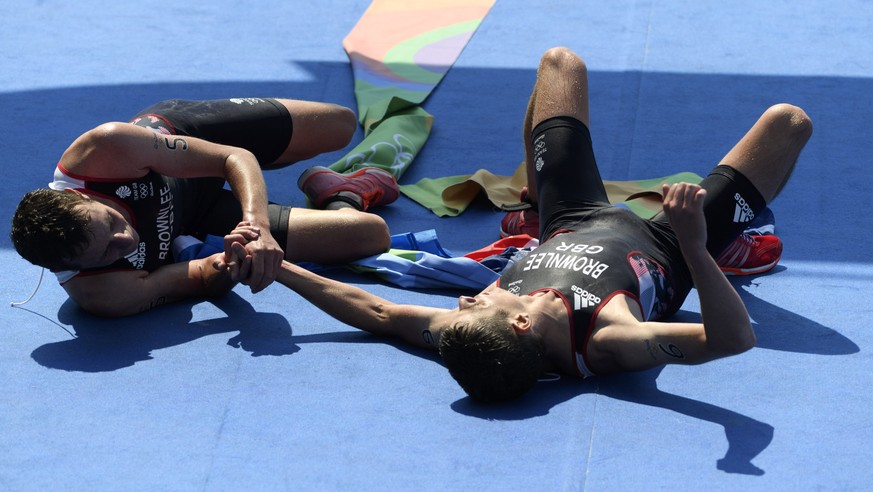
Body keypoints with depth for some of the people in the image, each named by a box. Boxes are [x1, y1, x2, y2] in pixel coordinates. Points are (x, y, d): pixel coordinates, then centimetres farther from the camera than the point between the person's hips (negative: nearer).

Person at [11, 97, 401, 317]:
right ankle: (340, 195, 32)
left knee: (341, 124, 15)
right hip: (191, 227, -2)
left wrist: (256, 225, -49)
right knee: (371, 233, -5)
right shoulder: (98, 294, -40)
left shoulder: (107, 147, -41)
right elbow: (206, 281, -27)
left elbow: (238, 157, -32)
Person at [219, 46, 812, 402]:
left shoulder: (466, 338, -39)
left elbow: (377, 312, -29)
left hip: (570, 232, 3)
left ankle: (535, 199, 48)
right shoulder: (611, 344, -49)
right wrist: (696, 249, -69)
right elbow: (735, 336, -54)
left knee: (562, 62, 16)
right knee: (786, 121, 3)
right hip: (661, 250, -3)